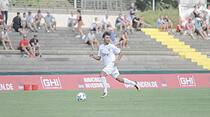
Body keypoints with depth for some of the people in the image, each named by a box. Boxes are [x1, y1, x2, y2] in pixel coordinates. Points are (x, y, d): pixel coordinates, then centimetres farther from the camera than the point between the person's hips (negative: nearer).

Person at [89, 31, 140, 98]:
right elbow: (99, 58, 18)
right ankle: (134, 83, 29)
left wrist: (117, 60, -16)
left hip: (112, 64, -7)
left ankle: (105, 92, -20)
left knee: (102, 74, -24)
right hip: (107, 66, 7)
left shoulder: (111, 46, -6)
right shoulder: (101, 47, 12)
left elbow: (120, 54, -1)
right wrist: (93, 56, -1)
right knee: (119, 79, 11)